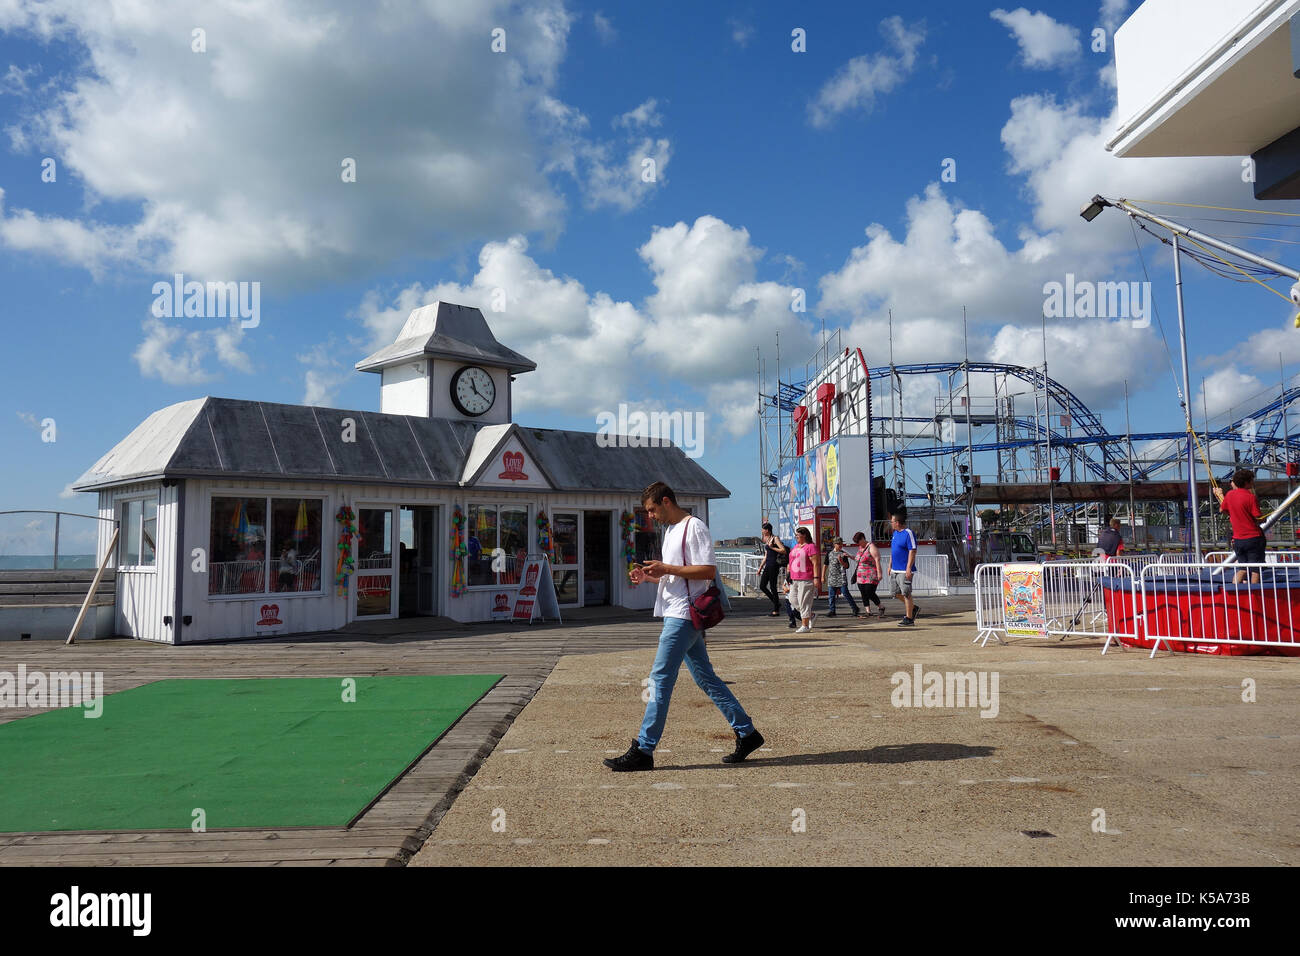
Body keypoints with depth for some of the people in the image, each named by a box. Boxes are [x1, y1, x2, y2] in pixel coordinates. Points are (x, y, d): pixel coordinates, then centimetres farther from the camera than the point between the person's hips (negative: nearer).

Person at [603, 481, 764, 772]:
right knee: (705, 677, 12)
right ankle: (747, 733, 19)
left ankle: (643, 750, -4)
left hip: (683, 615, -10)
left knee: (660, 678, -9)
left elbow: (709, 571, -19)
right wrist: (649, 575, 8)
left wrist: (666, 568, -20)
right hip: (675, 614, 10)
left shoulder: (694, 527, -11)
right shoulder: (671, 530, 20)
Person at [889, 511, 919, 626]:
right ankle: (914, 608, 28)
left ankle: (909, 619, 3)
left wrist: (909, 568, -21)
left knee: (906, 593, -4)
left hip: (904, 570, -9)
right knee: (896, 592, 12)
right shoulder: (895, 533, 14)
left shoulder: (908, 533, -13)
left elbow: (912, 552, -17)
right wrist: (890, 565, 21)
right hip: (895, 570, 9)